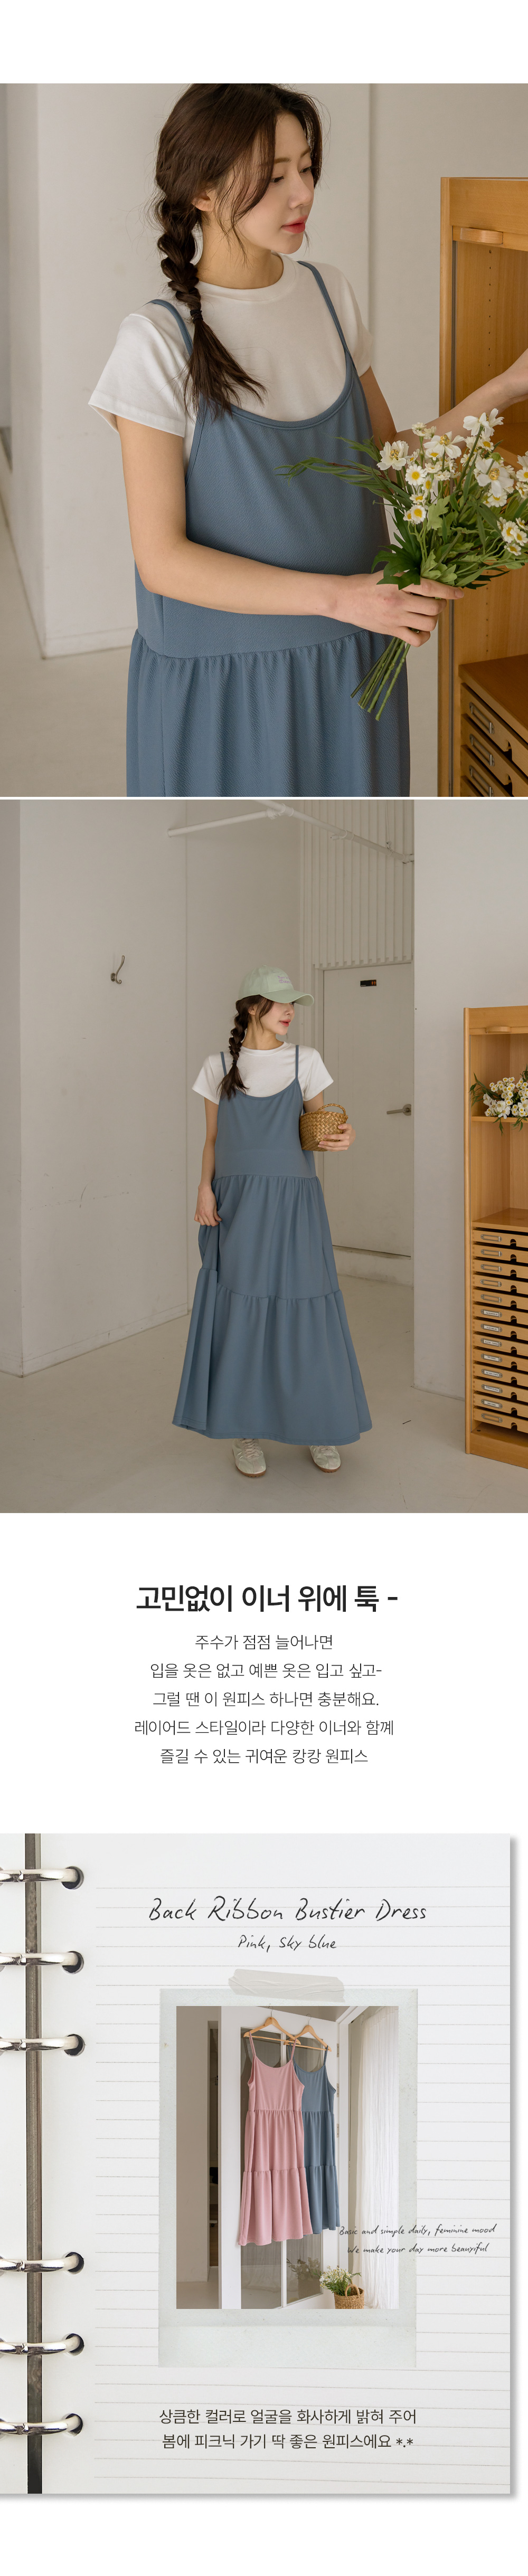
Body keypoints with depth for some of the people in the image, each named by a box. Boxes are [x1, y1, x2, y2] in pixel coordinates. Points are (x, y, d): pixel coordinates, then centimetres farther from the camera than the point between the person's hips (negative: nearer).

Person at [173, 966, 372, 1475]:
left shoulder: (305, 1062, 7)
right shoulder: (219, 1068, 7)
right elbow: (212, 1140, 9)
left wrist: (344, 1137, -12)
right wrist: (205, 1188, -8)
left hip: (293, 1203, 0)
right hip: (236, 1206, 0)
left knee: (304, 1314, -1)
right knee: (239, 1314, -1)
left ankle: (319, 1429, 13)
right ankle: (247, 1432, 10)